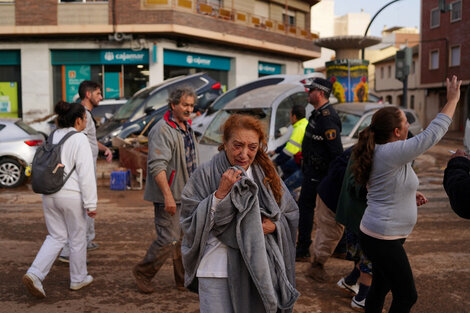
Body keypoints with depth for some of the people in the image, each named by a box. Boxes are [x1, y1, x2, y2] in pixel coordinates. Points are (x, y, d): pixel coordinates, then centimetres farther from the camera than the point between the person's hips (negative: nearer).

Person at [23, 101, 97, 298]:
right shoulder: (79, 139, -13)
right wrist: (91, 204, -14)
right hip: (71, 196, -6)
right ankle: (78, 279, 26)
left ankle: (34, 274, 1)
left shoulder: (52, 137, 9)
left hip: (49, 195, 7)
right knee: (77, 238, 12)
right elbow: (85, 174, -17)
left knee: (56, 237, 16)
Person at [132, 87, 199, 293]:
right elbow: (157, 166, -25)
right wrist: (168, 195, -30)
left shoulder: (187, 128, 13)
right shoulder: (162, 130, -17)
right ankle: (142, 272, 16)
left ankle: (185, 280, 25)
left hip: (187, 195, 9)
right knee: (169, 240, -6)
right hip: (169, 195, -9)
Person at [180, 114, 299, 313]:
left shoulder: (266, 174, 4)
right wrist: (220, 193, -20)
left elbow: (291, 214, 10)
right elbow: (190, 223, -11)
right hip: (217, 269, -3)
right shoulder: (206, 174, -7)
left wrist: (273, 226, -11)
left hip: (257, 269, 3)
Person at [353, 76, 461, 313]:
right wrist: (452, 100, -11)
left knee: (380, 289, 20)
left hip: (375, 236, 10)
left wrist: (411, 195, 8)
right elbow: (432, 134, -21)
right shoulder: (392, 153, -23)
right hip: (384, 240, -10)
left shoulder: (379, 151, 8)